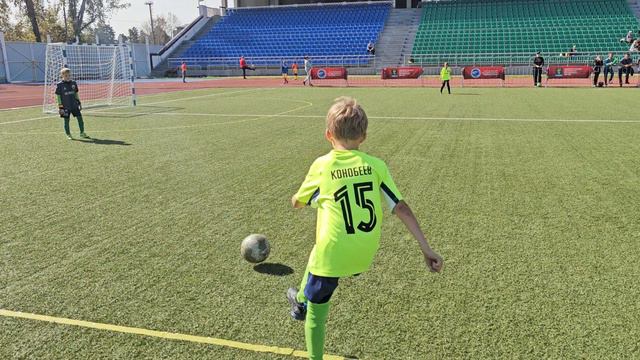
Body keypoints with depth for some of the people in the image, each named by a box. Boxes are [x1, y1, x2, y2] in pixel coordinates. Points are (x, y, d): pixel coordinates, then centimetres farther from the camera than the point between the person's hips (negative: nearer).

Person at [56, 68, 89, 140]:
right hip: (65, 107, -4)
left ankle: (82, 133, 13)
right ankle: (68, 135, 16)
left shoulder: (73, 83, 7)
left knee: (80, 118, 2)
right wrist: (60, 107, -7)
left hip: (74, 105, 4)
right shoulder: (59, 85, -5)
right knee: (66, 120, 4)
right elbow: (58, 97, -3)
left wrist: (79, 103, 13)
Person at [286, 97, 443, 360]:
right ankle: (301, 299, 55)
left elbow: (297, 203, 10)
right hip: (364, 257, 5)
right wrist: (426, 249, -1)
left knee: (316, 310, 17)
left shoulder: (322, 166, -5)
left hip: (331, 254, -4)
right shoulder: (376, 165, -1)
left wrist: (313, 196, 34)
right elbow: (401, 208, -4)